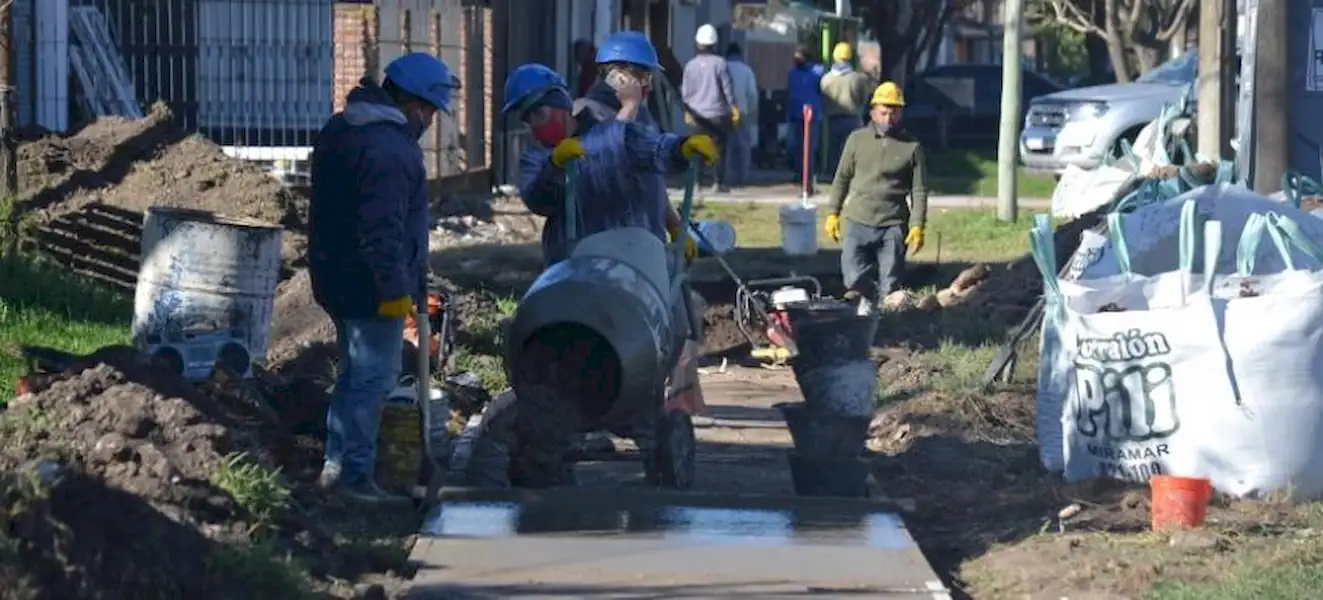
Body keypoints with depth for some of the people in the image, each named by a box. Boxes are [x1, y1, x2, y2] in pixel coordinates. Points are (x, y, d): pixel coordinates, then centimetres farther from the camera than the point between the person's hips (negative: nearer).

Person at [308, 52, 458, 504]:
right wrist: (394, 289, -22)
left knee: (356, 372, 19)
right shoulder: (389, 149, -22)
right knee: (373, 377, -4)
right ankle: (355, 475, -2)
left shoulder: (341, 129, 11)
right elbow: (382, 229, -26)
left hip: (337, 278, 10)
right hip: (368, 285, -10)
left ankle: (336, 464, 24)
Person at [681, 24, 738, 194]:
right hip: (718, 113, -2)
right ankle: (718, 182, 0)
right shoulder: (720, 63, -8)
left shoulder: (691, 65, 1)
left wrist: (688, 112, 20)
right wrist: (734, 109, 5)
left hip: (697, 114, 2)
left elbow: (685, 92, 7)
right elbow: (728, 88, -5)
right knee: (719, 148, 5)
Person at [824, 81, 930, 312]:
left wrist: (917, 226, -6)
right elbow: (842, 178, 13)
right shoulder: (857, 140, 7)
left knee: (888, 287, 1)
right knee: (854, 278, -11)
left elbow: (920, 190, 1)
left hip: (893, 225, -1)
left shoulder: (911, 147, 1)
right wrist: (833, 213, 8)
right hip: (858, 222, 1)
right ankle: (867, 300, 15)